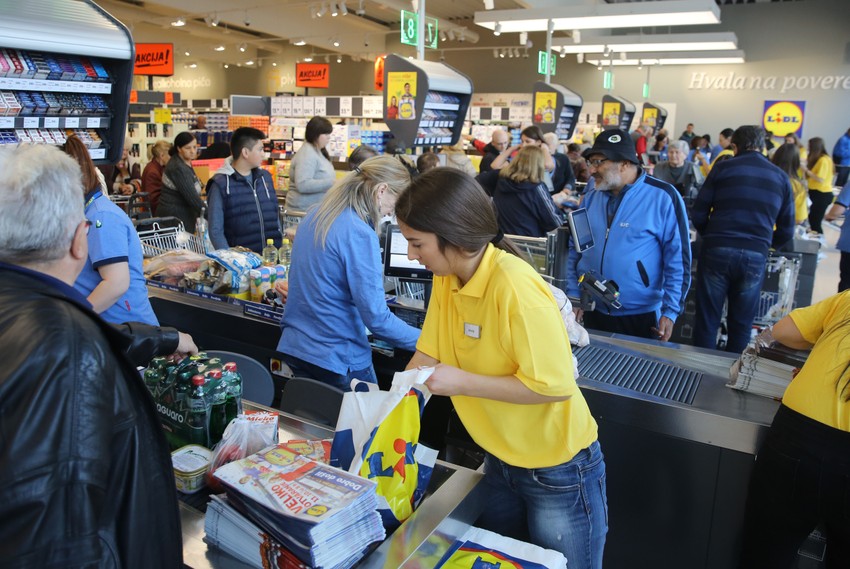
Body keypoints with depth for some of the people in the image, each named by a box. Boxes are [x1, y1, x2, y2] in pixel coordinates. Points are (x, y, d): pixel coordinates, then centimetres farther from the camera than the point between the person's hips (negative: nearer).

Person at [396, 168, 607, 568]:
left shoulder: (515, 287, -30)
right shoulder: (446, 280, -5)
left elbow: (555, 385, -29)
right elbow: (427, 356, 1)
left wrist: (462, 382, -26)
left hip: (559, 473, -7)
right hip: (501, 462, 7)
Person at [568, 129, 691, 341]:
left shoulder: (662, 196, -10)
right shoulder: (591, 197, 4)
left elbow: (677, 258, -9)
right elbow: (574, 250, 10)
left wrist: (671, 310, -11)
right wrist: (573, 295, 3)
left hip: (641, 316, -4)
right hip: (591, 312, 4)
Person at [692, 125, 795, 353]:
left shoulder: (723, 168, 5)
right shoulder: (780, 177, 12)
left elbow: (698, 215, 3)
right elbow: (786, 230, 12)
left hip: (717, 251, -2)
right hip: (756, 257, 2)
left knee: (707, 320, 8)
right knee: (741, 326, 13)